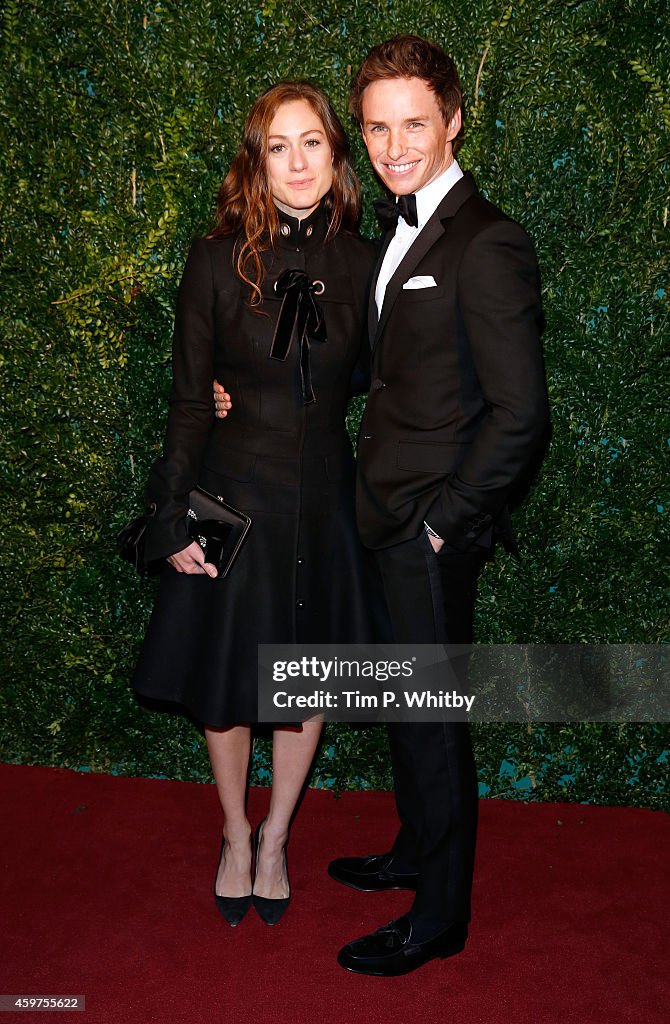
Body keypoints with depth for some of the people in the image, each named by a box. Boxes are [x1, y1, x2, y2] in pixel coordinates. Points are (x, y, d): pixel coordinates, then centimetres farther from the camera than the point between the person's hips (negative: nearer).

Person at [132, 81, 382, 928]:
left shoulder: (360, 263, -2)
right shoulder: (218, 260, -8)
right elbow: (189, 400, -6)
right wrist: (173, 522, -8)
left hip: (324, 498, 2)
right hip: (235, 494, -2)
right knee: (226, 681, 11)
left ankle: (276, 838, 38)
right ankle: (235, 835, 38)